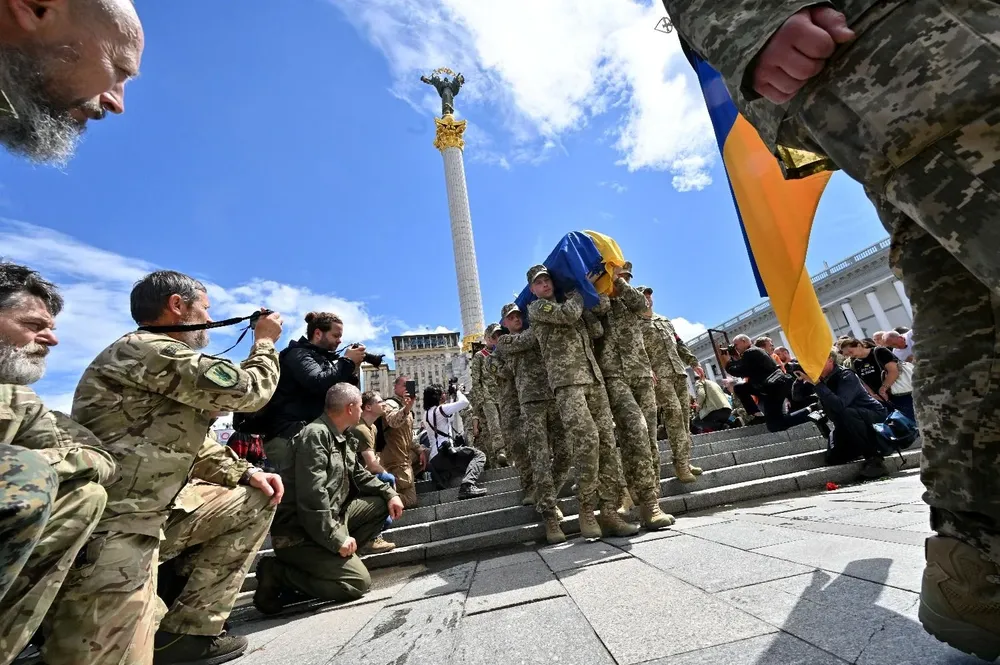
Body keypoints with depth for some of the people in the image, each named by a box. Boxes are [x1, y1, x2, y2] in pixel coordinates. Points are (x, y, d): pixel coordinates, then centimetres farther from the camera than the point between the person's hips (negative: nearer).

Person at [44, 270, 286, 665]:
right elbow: (247, 391, -17)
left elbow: (192, 445, 18)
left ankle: (188, 630, 12)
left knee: (255, 502, 8)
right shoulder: (146, 349, -18)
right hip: (110, 528, -10)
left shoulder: (163, 357, 14)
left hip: (153, 511, 10)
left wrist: (246, 473, 5)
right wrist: (265, 342, 1)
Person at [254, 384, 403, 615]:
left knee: (381, 504, 6)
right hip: (300, 533, -10)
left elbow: (359, 475, 16)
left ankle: (335, 560, 3)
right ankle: (278, 574, -3)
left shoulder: (340, 439, 9)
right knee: (359, 582, -11)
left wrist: (389, 493, 1)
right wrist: (337, 539, -23)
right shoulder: (315, 435, -22)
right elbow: (312, 498, -27)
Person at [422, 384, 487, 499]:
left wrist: (454, 396, 28)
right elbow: (464, 402, -11)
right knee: (479, 455, -16)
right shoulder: (439, 409, -5)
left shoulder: (427, 413, 22)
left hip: (434, 461, 10)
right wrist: (457, 392, 9)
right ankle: (468, 485, -34)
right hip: (444, 453, -10)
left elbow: (449, 413, 37)